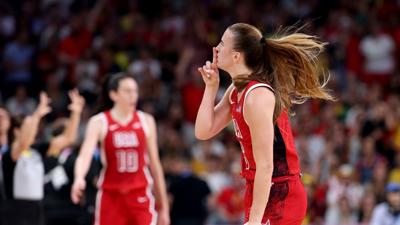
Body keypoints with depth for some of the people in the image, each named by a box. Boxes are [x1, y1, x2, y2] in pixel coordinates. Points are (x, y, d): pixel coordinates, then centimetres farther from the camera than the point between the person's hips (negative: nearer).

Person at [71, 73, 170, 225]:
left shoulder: (146, 121, 5)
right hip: (111, 195, -1)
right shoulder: (99, 122, -2)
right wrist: (79, 178, -39)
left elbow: (155, 164, 10)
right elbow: (85, 155, -17)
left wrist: (163, 207, 10)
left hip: (140, 196, 1)